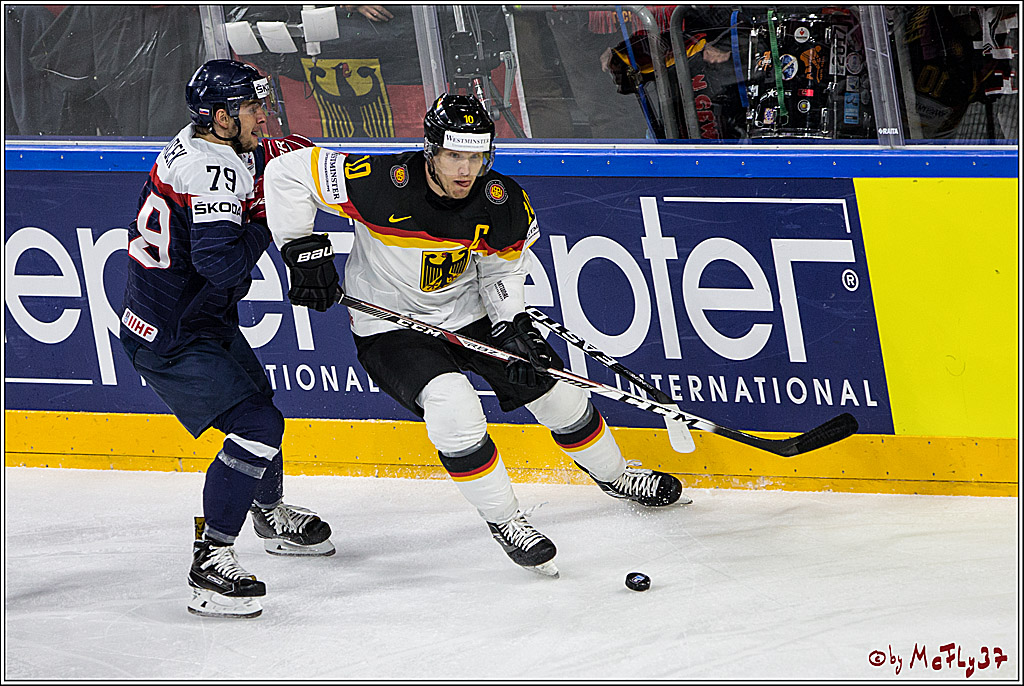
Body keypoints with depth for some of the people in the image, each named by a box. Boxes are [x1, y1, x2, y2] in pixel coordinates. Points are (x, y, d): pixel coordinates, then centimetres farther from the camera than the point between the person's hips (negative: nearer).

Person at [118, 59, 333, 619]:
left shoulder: (199, 145, 4)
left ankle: (272, 515, 53)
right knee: (256, 427, -17)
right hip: (172, 339, -11)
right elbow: (221, 265, -34)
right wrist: (264, 225, -17)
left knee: (257, 401, 28)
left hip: (201, 317, 11)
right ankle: (209, 563, -16)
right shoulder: (212, 171, -26)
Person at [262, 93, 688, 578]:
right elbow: (287, 172, -22)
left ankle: (613, 476, 37)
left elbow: (501, 268, 3)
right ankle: (503, 520, -13)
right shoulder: (382, 184, -28)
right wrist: (304, 250, -23)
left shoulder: (502, 203, -15)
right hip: (391, 327, -4)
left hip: (470, 317, 5)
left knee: (554, 388, 7)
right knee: (453, 406, -30)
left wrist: (511, 325, -14)